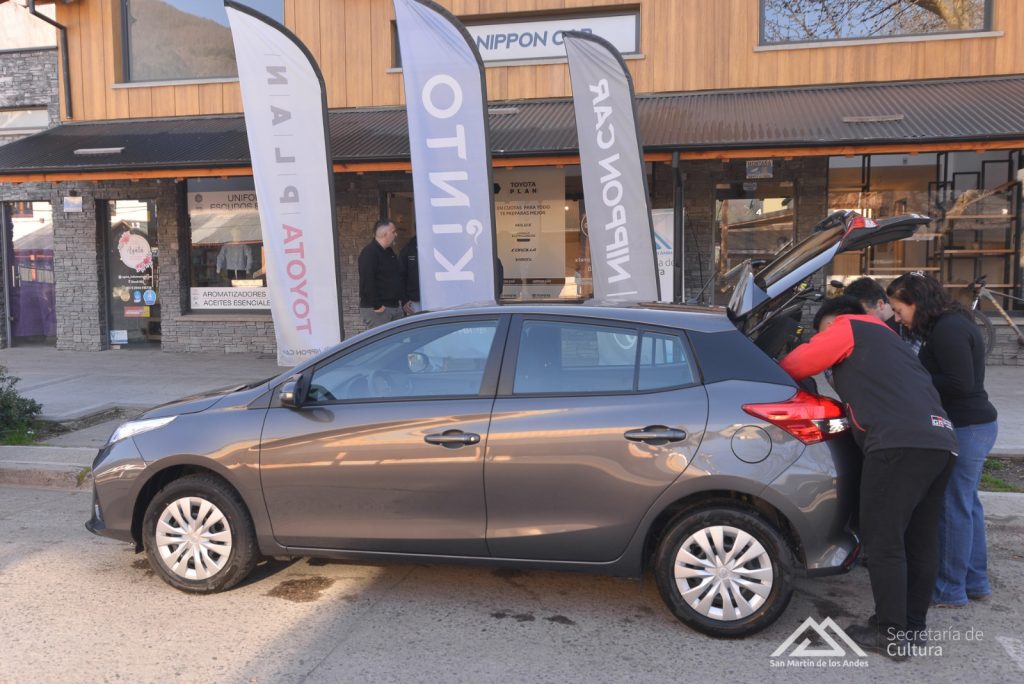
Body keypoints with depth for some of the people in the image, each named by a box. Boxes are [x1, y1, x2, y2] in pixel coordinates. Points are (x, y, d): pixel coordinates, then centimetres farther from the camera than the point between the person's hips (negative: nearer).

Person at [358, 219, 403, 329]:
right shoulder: (369, 253, -13)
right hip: (376, 309, -9)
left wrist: (399, 299, 16)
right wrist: (376, 306, -22)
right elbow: (367, 281, -21)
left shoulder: (390, 252, 17)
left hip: (394, 306, 9)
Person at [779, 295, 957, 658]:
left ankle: (892, 635, 2)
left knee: (884, 540, -3)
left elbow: (795, 366, 8)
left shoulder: (848, 328, 9)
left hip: (900, 442, -9)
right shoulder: (884, 338, 33)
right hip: (940, 440, 9)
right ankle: (914, 625, 25)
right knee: (920, 541, 15)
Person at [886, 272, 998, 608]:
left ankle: (950, 589, 9)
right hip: (974, 425, 11)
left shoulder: (948, 329, -19)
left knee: (953, 508, -2)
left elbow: (960, 384, -23)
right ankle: (975, 581, 29)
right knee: (966, 504, 18)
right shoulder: (950, 324, 13)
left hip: (966, 429, -11)